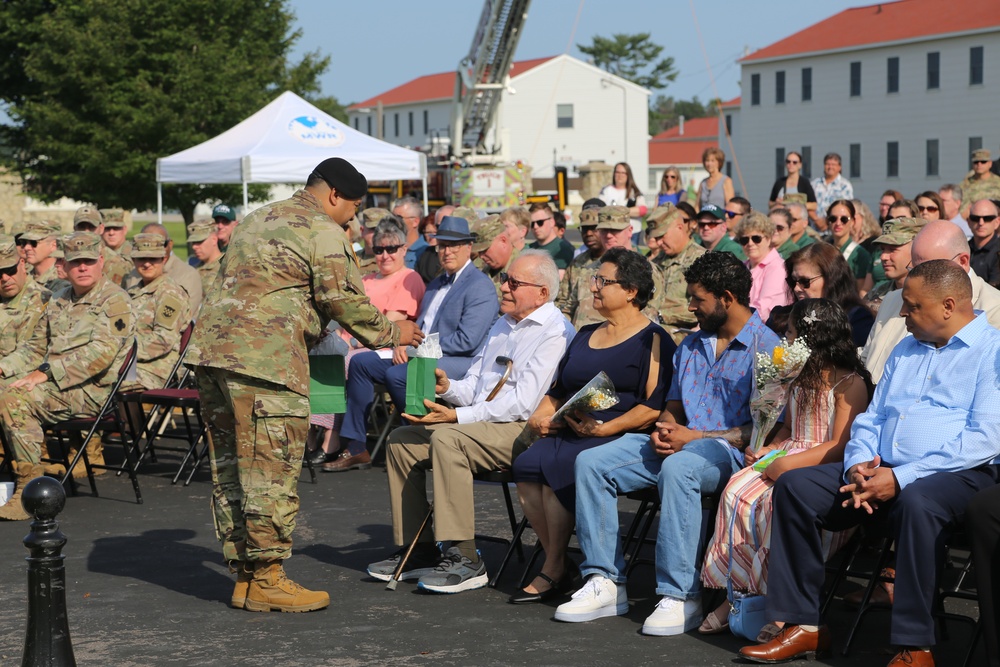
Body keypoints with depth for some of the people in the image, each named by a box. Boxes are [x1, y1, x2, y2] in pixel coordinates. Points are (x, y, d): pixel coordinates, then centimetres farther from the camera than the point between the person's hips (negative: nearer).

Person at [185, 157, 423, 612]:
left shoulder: (259, 219, 25)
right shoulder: (322, 230, -2)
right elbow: (341, 298, -6)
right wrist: (389, 333, 7)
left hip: (210, 348, 9)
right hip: (264, 358, -9)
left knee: (230, 467, 11)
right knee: (271, 470, -5)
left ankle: (243, 574, 16)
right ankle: (265, 579, -3)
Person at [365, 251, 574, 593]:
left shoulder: (556, 333, -10)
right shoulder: (502, 325, 20)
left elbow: (523, 402, -19)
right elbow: (473, 387, 20)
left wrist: (458, 416, -22)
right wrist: (448, 387, -4)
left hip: (522, 429, -9)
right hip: (477, 421, 9)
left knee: (447, 439, -32)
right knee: (401, 440, -3)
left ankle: (465, 560, -29)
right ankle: (418, 551, 0)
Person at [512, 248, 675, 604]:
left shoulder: (652, 340, -1)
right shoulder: (586, 335, 23)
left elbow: (655, 405, -11)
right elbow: (557, 391, 26)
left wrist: (604, 429, -17)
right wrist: (539, 417, 5)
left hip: (622, 439, -7)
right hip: (568, 433, 7)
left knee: (555, 467, -29)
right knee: (526, 465, -22)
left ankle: (553, 570, -15)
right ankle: (556, 562, -14)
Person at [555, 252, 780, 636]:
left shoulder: (765, 348, -4)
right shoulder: (690, 347, 21)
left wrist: (694, 436, -18)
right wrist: (664, 431, -3)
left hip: (730, 450, -8)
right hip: (681, 443, 8)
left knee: (677, 467, -41)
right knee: (591, 462, -11)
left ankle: (681, 596, -35)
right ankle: (604, 582, -11)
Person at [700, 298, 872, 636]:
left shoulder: (850, 383, -6)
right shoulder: (799, 380, 21)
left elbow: (842, 445, -15)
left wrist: (789, 463, -21)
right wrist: (770, 450, 10)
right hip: (787, 461, 8)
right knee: (738, 491, -21)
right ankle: (736, 591, -19)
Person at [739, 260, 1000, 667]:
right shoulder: (905, 351, 22)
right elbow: (871, 419, 21)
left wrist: (901, 477, -20)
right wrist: (858, 467, -3)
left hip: (956, 476, -7)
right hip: (878, 471, 7)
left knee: (916, 501, -39)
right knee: (793, 486, -10)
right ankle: (803, 625, -9)